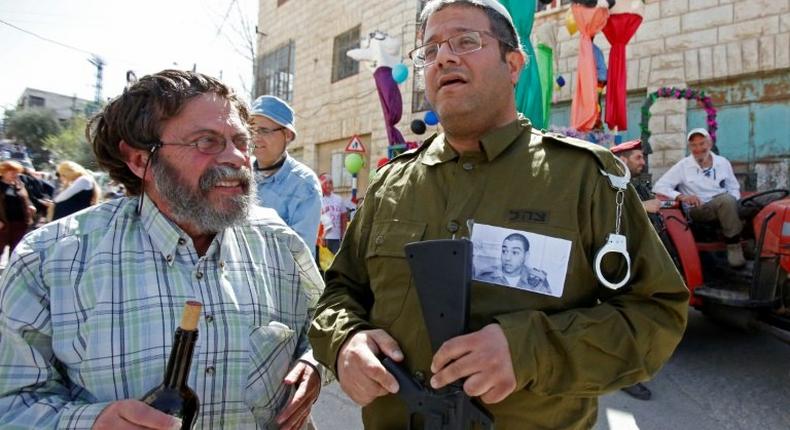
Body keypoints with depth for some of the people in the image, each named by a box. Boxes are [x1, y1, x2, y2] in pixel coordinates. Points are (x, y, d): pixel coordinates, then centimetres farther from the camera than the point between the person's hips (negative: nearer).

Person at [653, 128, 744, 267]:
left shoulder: (723, 163, 11)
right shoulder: (683, 166, -1)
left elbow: (734, 188, 19)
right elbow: (659, 187, -8)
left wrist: (732, 206, -4)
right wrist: (681, 197, -24)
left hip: (725, 208, 4)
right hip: (698, 210, -4)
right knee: (727, 199, -33)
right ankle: (734, 246, -24)